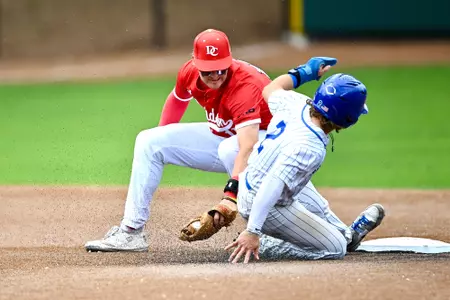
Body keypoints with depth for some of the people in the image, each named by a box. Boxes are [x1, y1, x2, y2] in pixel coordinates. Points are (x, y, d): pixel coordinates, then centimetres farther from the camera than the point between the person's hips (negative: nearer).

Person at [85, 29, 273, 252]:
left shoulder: (246, 85, -35)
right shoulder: (190, 73, -15)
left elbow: (248, 147, -46)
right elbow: (177, 97, 11)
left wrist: (231, 195, -57)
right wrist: (161, 140, 18)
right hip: (221, 136, 7)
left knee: (229, 149, -40)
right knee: (149, 141, 1)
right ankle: (131, 232, -1)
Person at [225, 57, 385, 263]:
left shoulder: (294, 104, -12)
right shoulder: (309, 148, -35)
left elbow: (271, 90, 12)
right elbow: (271, 187, -41)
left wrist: (304, 72, 24)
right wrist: (253, 231, -42)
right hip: (267, 209, -9)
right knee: (335, 249, -2)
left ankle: (347, 235, 54)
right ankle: (261, 245, 1)